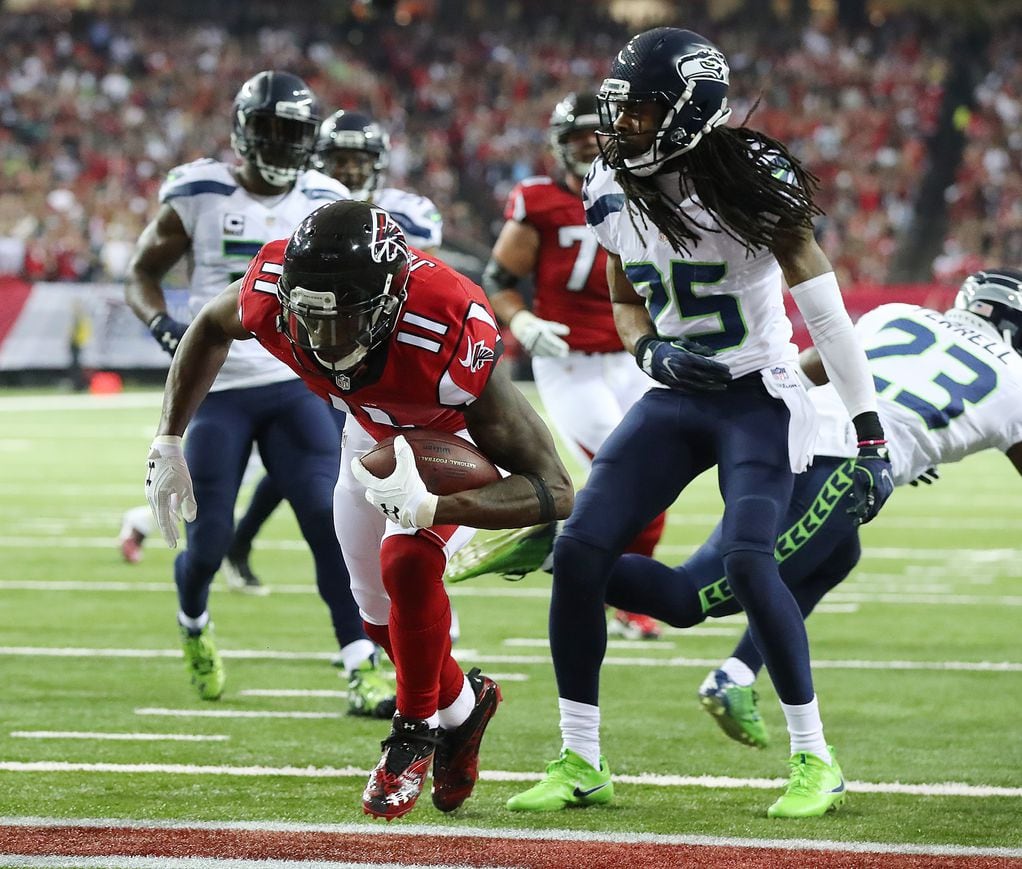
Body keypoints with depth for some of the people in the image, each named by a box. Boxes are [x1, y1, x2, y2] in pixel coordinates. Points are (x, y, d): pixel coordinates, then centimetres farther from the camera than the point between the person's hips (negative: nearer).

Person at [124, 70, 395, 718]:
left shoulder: (324, 204, 5)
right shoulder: (199, 197, -5)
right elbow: (142, 274, 4)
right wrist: (163, 325, -14)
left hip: (294, 388, 2)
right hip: (217, 390, -2)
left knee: (333, 520, -15)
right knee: (209, 542, 0)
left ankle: (363, 670, -15)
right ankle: (194, 624, 35)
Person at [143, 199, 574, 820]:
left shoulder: (454, 340, -46)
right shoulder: (273, 292, -35)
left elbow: (555, 491, -43)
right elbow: (211, 329, -6)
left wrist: (429, 508, -55)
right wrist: (168, 442, -6)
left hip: (459, 437, -5)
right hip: (373, 430, 5)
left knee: (407, 561, -27)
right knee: (382, 615, 12)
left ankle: (417, 730, -3)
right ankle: (462, 704, 42)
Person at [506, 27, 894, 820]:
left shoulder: (751, 185, -17)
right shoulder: (613, 191, 0)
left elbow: (827, 318, -14)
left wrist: (871, 439, -15)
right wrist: (652, 352, -8)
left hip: (759, 398, -6)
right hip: (675, 399, 6)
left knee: (747, 559, -25)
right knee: (578, 552, -7)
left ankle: (816, 763, -10)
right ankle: (580, 763, 5)